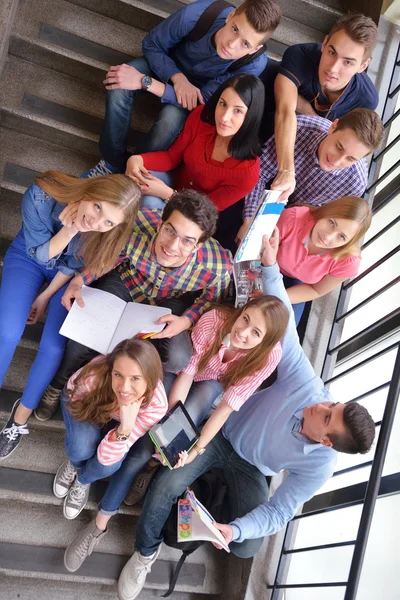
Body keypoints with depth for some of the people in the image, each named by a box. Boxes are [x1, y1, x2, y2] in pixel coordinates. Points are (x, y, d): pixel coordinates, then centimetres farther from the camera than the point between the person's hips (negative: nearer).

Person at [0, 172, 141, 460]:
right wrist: (69, 230, -40)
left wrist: (46, 296, -8)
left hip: (69, 270, 0)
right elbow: (40, 254, -23)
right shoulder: (40, 197, -36)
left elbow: (73, 265, -13)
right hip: (29, 255, 0)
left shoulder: (111, 235, -32)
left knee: (54, 346, -12)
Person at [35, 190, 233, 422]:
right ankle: (59, 384, 15)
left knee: (177, 358, -24)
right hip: (126, 283, 0)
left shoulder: (219, 268, -36)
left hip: (170, 304, 0)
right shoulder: (138, 223, -36)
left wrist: (186, 321, -30)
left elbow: (211, 300, -12)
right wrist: (79, 280, -28)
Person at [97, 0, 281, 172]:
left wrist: (144, 81, -36)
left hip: (198, 88, -1)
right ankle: (114, 162, -9)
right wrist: (177, 78, -35)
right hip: (167, 64, 1)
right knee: (119, 86, -27)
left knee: (171, 119, -32)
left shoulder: (254, 64, -34)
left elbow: (204, 101, -30)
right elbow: (151, 45, -16)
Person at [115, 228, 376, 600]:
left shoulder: (317, 467, -26)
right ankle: (146, 552, 10)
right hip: (220, 432, 0)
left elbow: (278, 512, -18)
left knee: (245, 548, -18)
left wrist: (234, 529, -36)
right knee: (165, 487, -21)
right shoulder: (307, 384, -30)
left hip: (249, 468, 0)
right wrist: (269, 264, -38)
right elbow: (283, 321, -30)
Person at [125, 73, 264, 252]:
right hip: (177, 181, 4)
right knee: (135, 182, -26)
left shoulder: (248, 170, -32)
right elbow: (171, 157, -6)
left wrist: (166, 193, -33)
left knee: (149, 203, -30)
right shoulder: (201, 116, -22)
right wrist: (138, 159, -27)